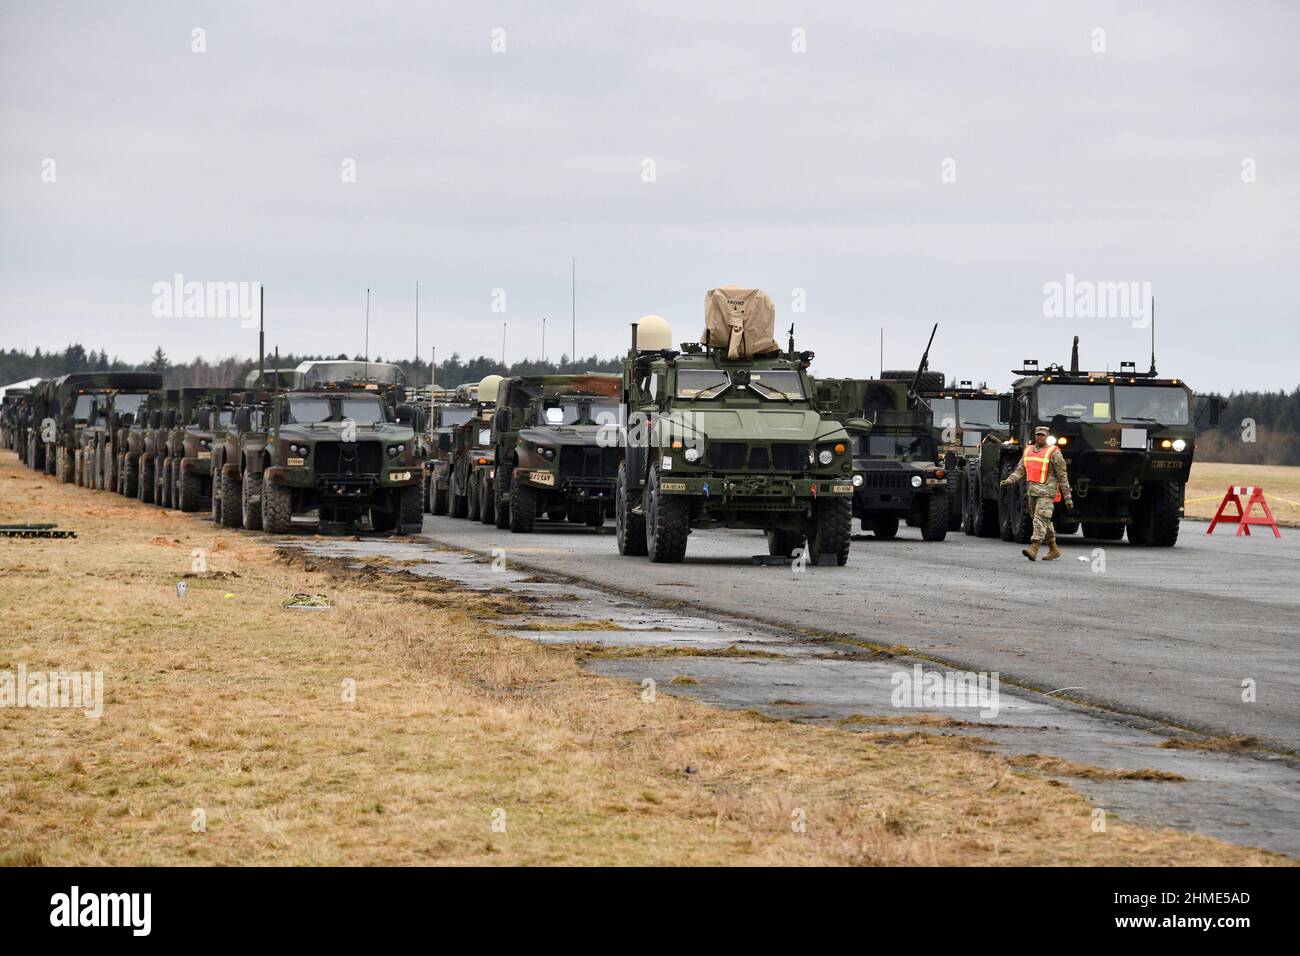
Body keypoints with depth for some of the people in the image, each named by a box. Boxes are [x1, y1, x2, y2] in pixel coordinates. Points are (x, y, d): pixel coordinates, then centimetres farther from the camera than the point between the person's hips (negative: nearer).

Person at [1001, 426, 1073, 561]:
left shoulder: (1054, 453, -5)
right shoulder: (1028, 451, 14)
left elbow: (1062, 476, -5)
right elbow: (1020, 471, 14)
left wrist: (1068, 497, -7)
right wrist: (1009, 480, -5)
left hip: (1046, 492, -7)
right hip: (1032, 491, 7)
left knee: (1040, 519, -17)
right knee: (1044, 522, 12)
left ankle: (1033, 549, -26)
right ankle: (1054, 550, 23)